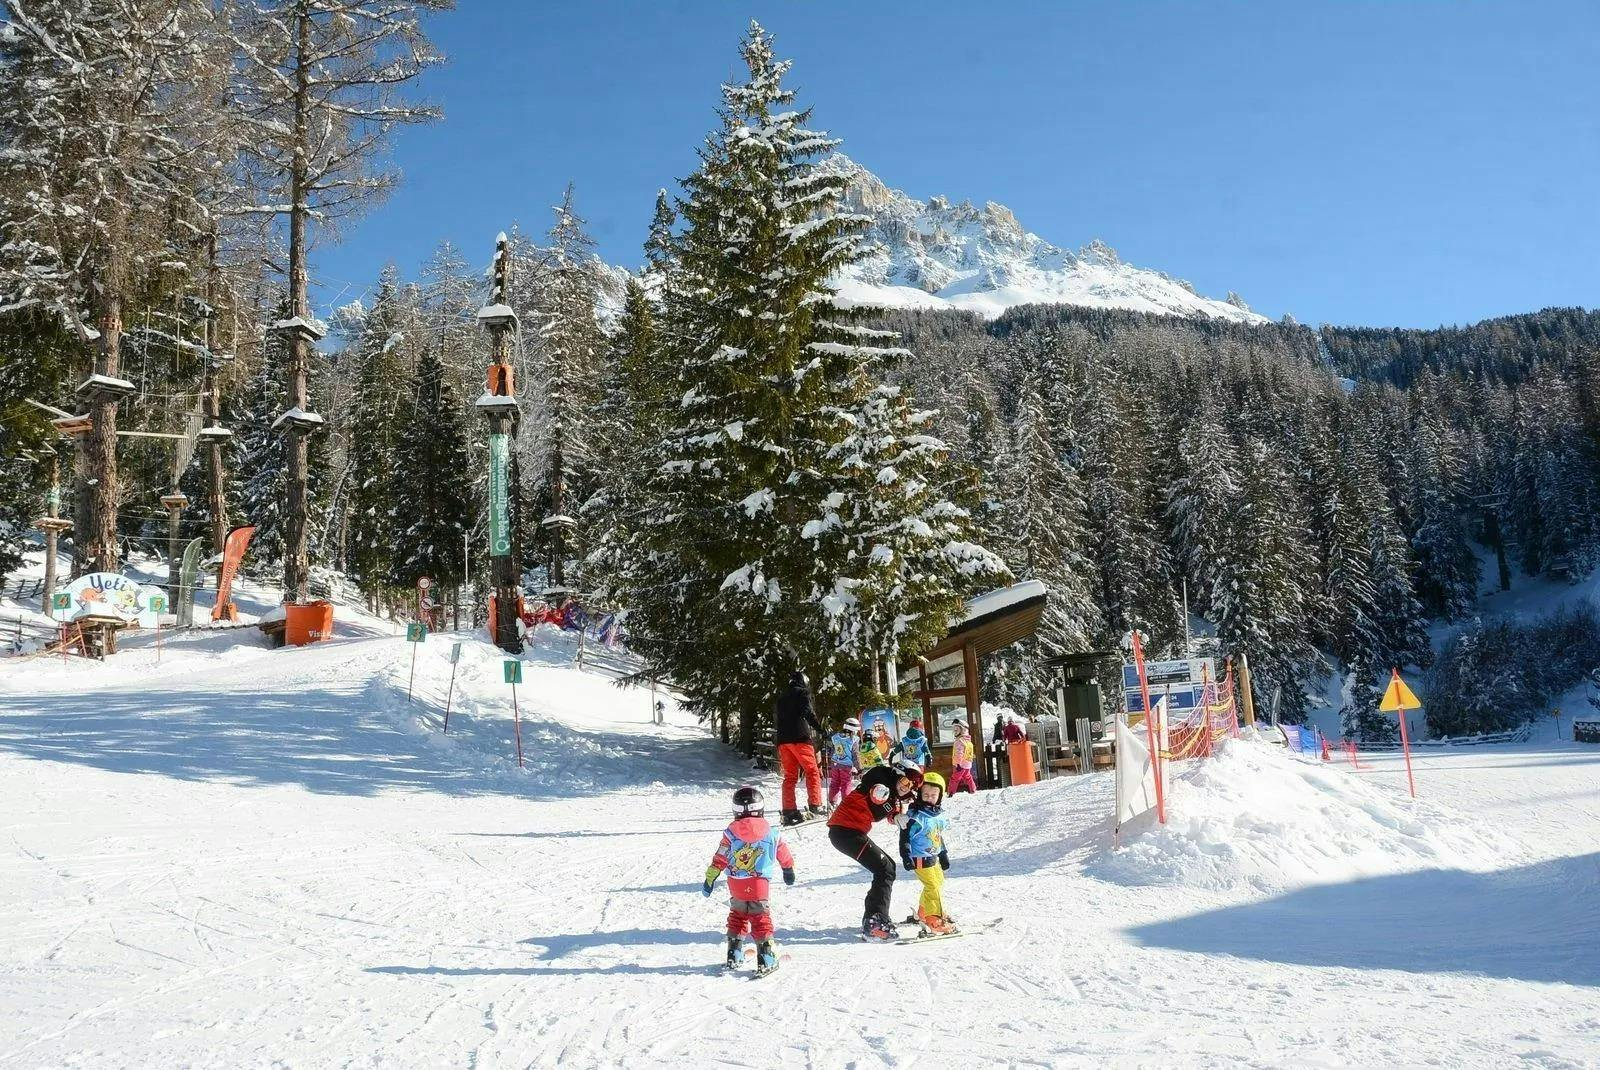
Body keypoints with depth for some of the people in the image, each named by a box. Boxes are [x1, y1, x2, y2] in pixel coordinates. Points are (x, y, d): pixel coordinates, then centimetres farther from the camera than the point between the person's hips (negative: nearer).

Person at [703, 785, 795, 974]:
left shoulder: (731, 832, -5)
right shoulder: (770, 833, -2)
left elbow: (719, 859, -4)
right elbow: (783, 854, 12)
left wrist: (709, 880, 4)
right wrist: (789, 870, 31)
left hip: (736, 886, 1)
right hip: (760, 885, -1)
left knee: (737, 915, 19)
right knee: (761, 918, 5)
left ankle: (734, 954, 20)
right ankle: (766, 959, -3)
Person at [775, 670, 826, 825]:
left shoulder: (782, 698, 23)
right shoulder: (803, 692, 3)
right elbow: (808, 712, -12)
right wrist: (820, 729, -13)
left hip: (783, 739, 6)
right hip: (800, 738, -6)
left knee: (789, 776, 5)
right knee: (812, 772, -1)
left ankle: (789, 812, -2)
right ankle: (815, 806, -10)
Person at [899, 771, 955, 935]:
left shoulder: (938, 815, 8)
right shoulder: (916, 816, -18)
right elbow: (905, 837, -17)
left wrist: (944, 854, 26)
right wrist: (906, 857, -21)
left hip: (933, 857, 9)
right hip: (920, 858, -9)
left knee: (939, 881, 20)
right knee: (933, 886, -14)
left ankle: (923, 913, 35)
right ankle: (935, 921, -15)